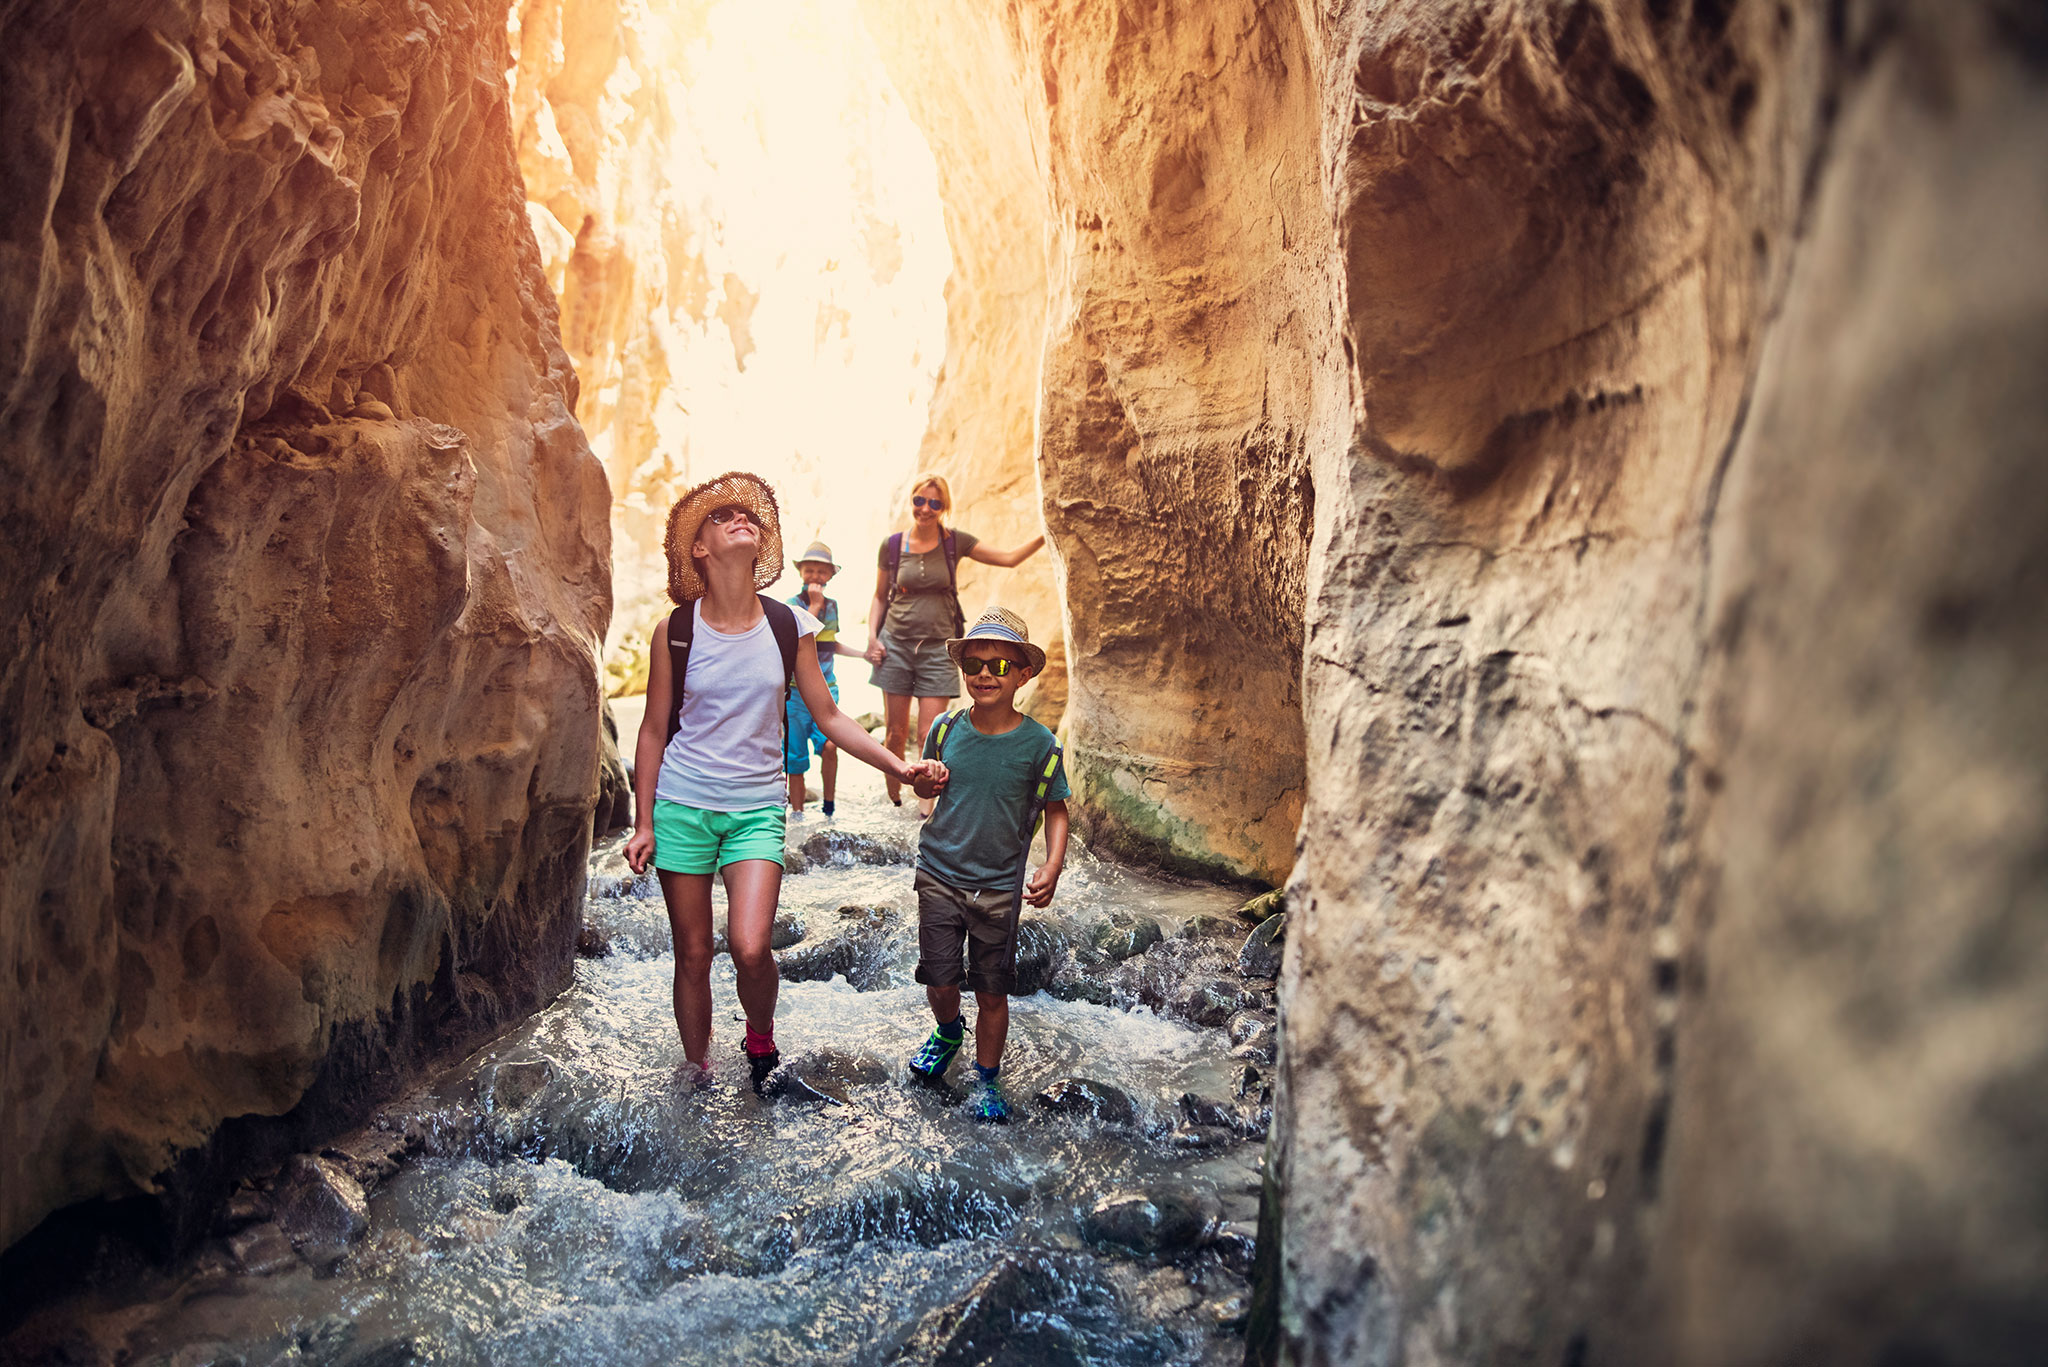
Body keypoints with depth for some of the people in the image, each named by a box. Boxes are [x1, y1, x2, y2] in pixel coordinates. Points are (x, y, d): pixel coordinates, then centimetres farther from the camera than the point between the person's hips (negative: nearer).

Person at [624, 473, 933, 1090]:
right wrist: (643, 824, 2)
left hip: (757, 807, 0)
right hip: (682, 805, 0)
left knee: (750, 946, -16)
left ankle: (761, 1038, 16)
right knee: (693, 955, 5)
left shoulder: (790, 626, -1)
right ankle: (697, 1075, 27)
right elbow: (654, 730, 4)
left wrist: (895, 764, -2)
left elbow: (829, 717, 7)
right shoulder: (676, 631, -3)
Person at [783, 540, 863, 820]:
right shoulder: (793, 605, -5)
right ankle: (797, 811, 17)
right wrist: (814, 605, -18)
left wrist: (864, 654, 21)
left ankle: (829, 805, 0)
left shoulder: (832, 605, 11)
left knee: (829, 744, -16)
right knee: (795, 754, 3)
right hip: (796, 690, -3)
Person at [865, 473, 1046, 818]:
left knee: (929, 736, -6)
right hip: (896, 645, 1)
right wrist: (872, 637, 0)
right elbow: (880, 597, 12)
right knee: (896, 733, 4)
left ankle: (927, 799, 12)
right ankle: (893, 797, 26)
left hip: (937, 648, -1)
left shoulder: (955, 541, 1)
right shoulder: (892, 546, 2)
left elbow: (1009, 558, 2)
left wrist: (1046, 535, -8)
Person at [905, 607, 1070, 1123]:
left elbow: (1056, 810, 1)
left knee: (992, 992, 6)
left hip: (1000, 887, -1)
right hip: (940, 875, 2)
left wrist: (1051, 869, -13)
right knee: (939, 981, 5)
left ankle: (986, 1080, 28)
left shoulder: (1039, 744, -8)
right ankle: (947, 1031, 39)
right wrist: (926, 781, -9)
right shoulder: (946, 730, -2)